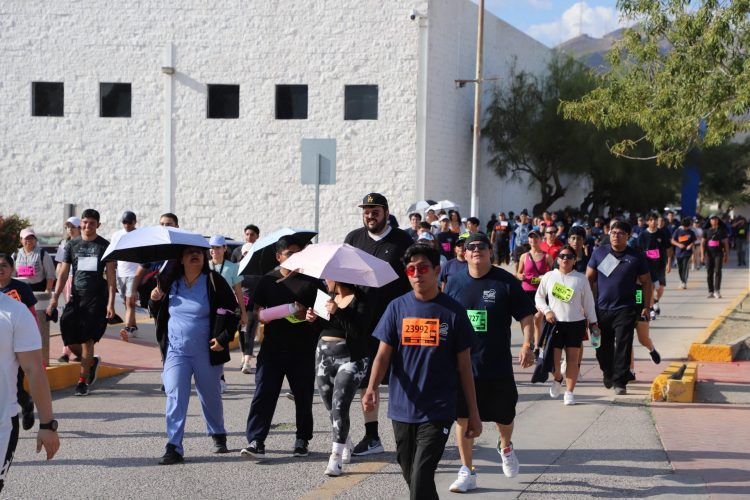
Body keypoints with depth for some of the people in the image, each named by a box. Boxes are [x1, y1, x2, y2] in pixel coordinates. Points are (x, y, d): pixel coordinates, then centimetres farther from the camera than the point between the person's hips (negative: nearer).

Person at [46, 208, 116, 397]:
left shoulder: (104, 246, 1)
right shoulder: (72, 245, 9)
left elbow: (110, 275, -1)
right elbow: (63, 273, 9)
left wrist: (111, 303, -9)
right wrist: (55, 297, -1)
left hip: (96, 299, -3)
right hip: (76, 297, 3)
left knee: (87, 340, -6)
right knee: (70, 340, -1)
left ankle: (82, 381, 3)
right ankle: (91, 362, 27)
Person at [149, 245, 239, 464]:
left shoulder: (214, 282, -4)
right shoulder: (170, 283, 6)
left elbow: (231, 311, -4)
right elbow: (157, 313, 17)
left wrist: (224, 338, -15)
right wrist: (155, 300, -5)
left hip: (206, 353, -1)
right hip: (176, 351, 1)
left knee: (210, 396, 14)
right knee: (175, 396, -11)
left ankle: (218, 435, 38)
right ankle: (174, 448, -12)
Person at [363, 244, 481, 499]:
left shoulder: (452, 311, -2)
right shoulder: (397, 308, 3)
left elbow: (464, 366, 2)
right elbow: (383, 354, -1)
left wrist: (474, 413, 3)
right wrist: (372, 387, -20)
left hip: (438, 412, -3)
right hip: (402, 410, 3)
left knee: (421, 479, -13)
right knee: (411, 476, 14)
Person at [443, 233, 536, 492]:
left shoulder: (506, 282, -4)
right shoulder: (454, 283, 3)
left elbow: (526, 316, -1)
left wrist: (527, 345, -14)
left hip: (498, 364, -1)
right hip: (462, 363, 1)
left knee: (504, 416, 10)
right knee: (463, 418, 1)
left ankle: (506, 447, 43)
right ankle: (467, 472, 11)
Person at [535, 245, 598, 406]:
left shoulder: (581, 278, 5)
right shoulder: (549, 277, 6)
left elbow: (588, 302, 8)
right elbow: (539, 297, 11)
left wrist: (593, 323, 6)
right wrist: (546, 311, -5)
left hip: (576, 323, 0)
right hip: (555, 323, 0)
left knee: (573, 358, -2)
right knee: (553, 358, -7)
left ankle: (569, 392, 5)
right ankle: (557, 378, 25)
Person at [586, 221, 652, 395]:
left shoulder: (636, 256, 1)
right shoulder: (599, 253, 4)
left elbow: (646, 282, 6)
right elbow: (589, 278, 8)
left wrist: (646, 306, 2)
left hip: (625, 309, -2)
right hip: (601, 308, 2)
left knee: (623, 346, -8)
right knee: (602, 346, 12)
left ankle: (619, 382, -2)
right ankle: (608, 373, 35)